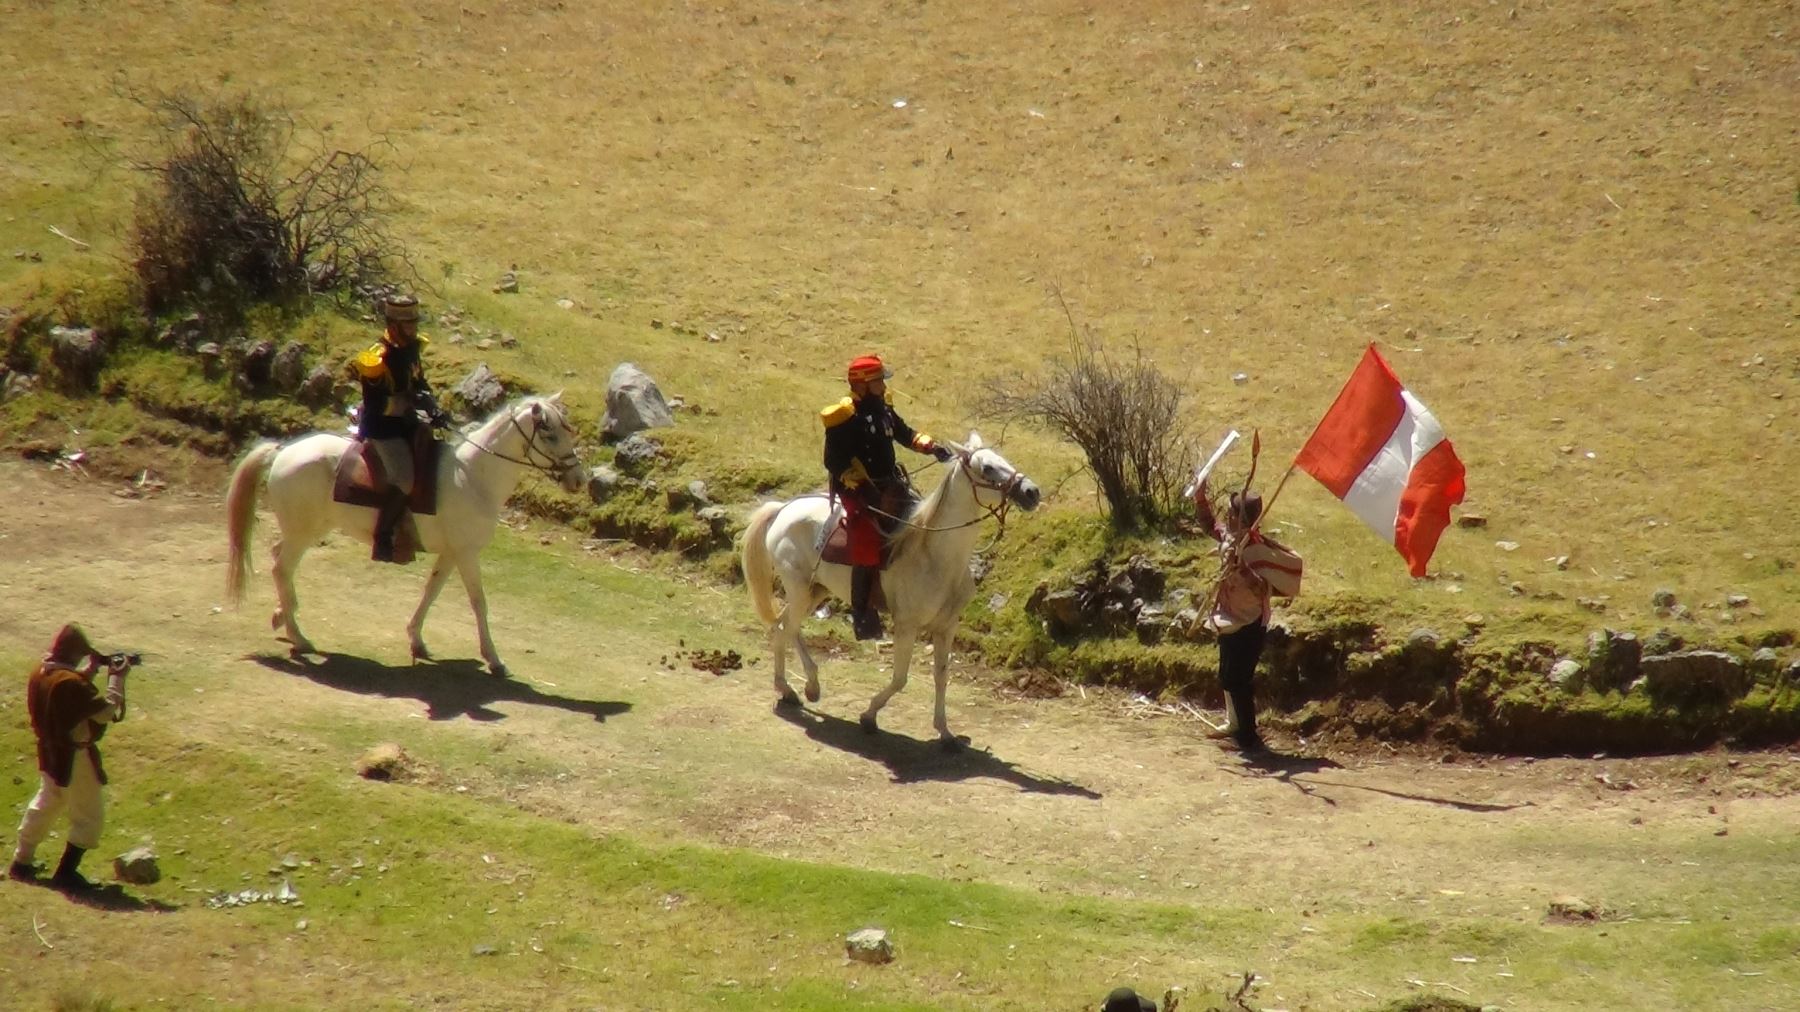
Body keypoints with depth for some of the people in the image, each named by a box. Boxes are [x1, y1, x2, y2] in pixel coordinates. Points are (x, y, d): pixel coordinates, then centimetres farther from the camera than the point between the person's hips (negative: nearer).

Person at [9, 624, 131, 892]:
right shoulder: (70, 683, -29)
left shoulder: (40, 673, -3)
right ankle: (66, 874, 8)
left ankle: (21, 862, 34)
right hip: (75, 758, -9)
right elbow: (109, 712, -25)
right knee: (88, 817, 5)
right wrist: (116, 677, -16)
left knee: (45, 804, 26)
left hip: (50, 752, 9)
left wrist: (90, 670, 3)